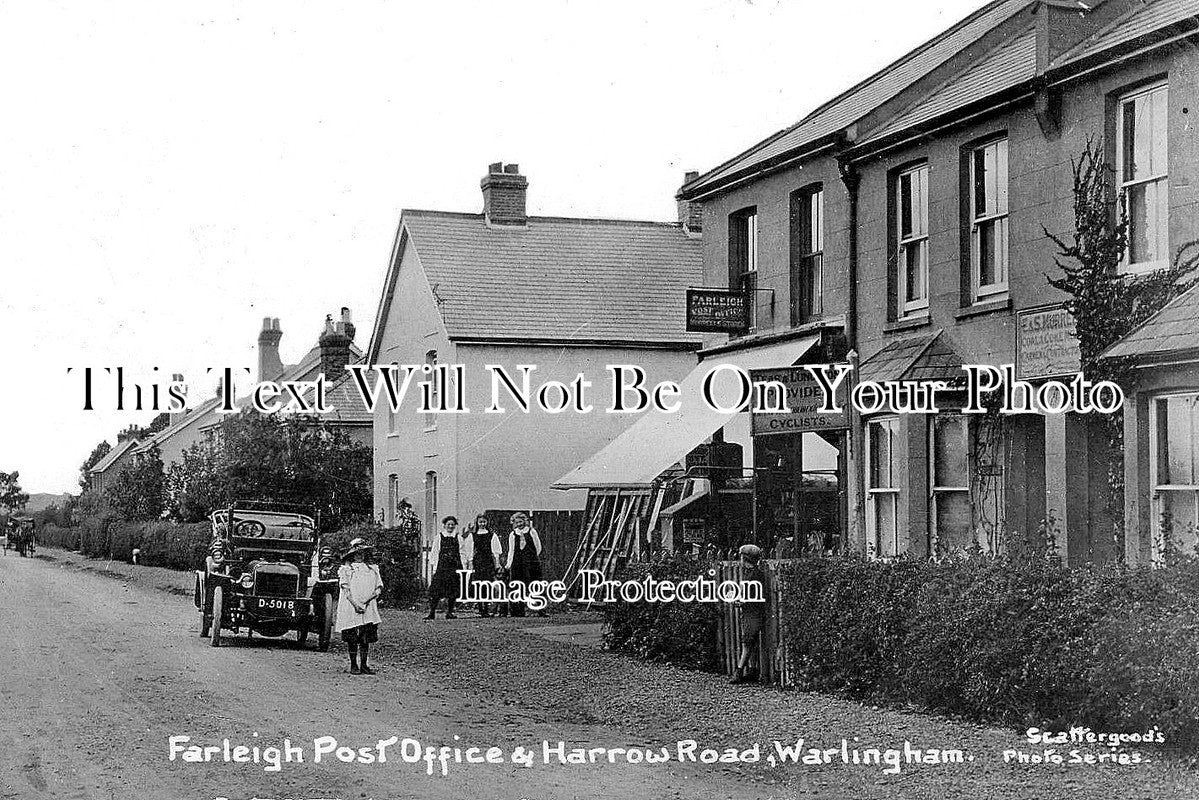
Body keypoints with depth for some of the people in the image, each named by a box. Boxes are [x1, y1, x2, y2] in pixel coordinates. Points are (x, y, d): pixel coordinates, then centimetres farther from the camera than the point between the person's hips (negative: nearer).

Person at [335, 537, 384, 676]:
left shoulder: (372, 569, 16)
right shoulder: (346, 569, 4)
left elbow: (379, 588, 9)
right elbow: (345, 589, -5)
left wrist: (368, 599, -9)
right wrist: (355, 604, -17)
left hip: (369, 610, 3)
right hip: (350, 609, -3)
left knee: (366, 638, 1)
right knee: (352, 639, -3)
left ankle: (364, 665, 6)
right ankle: (353, 665, 4)